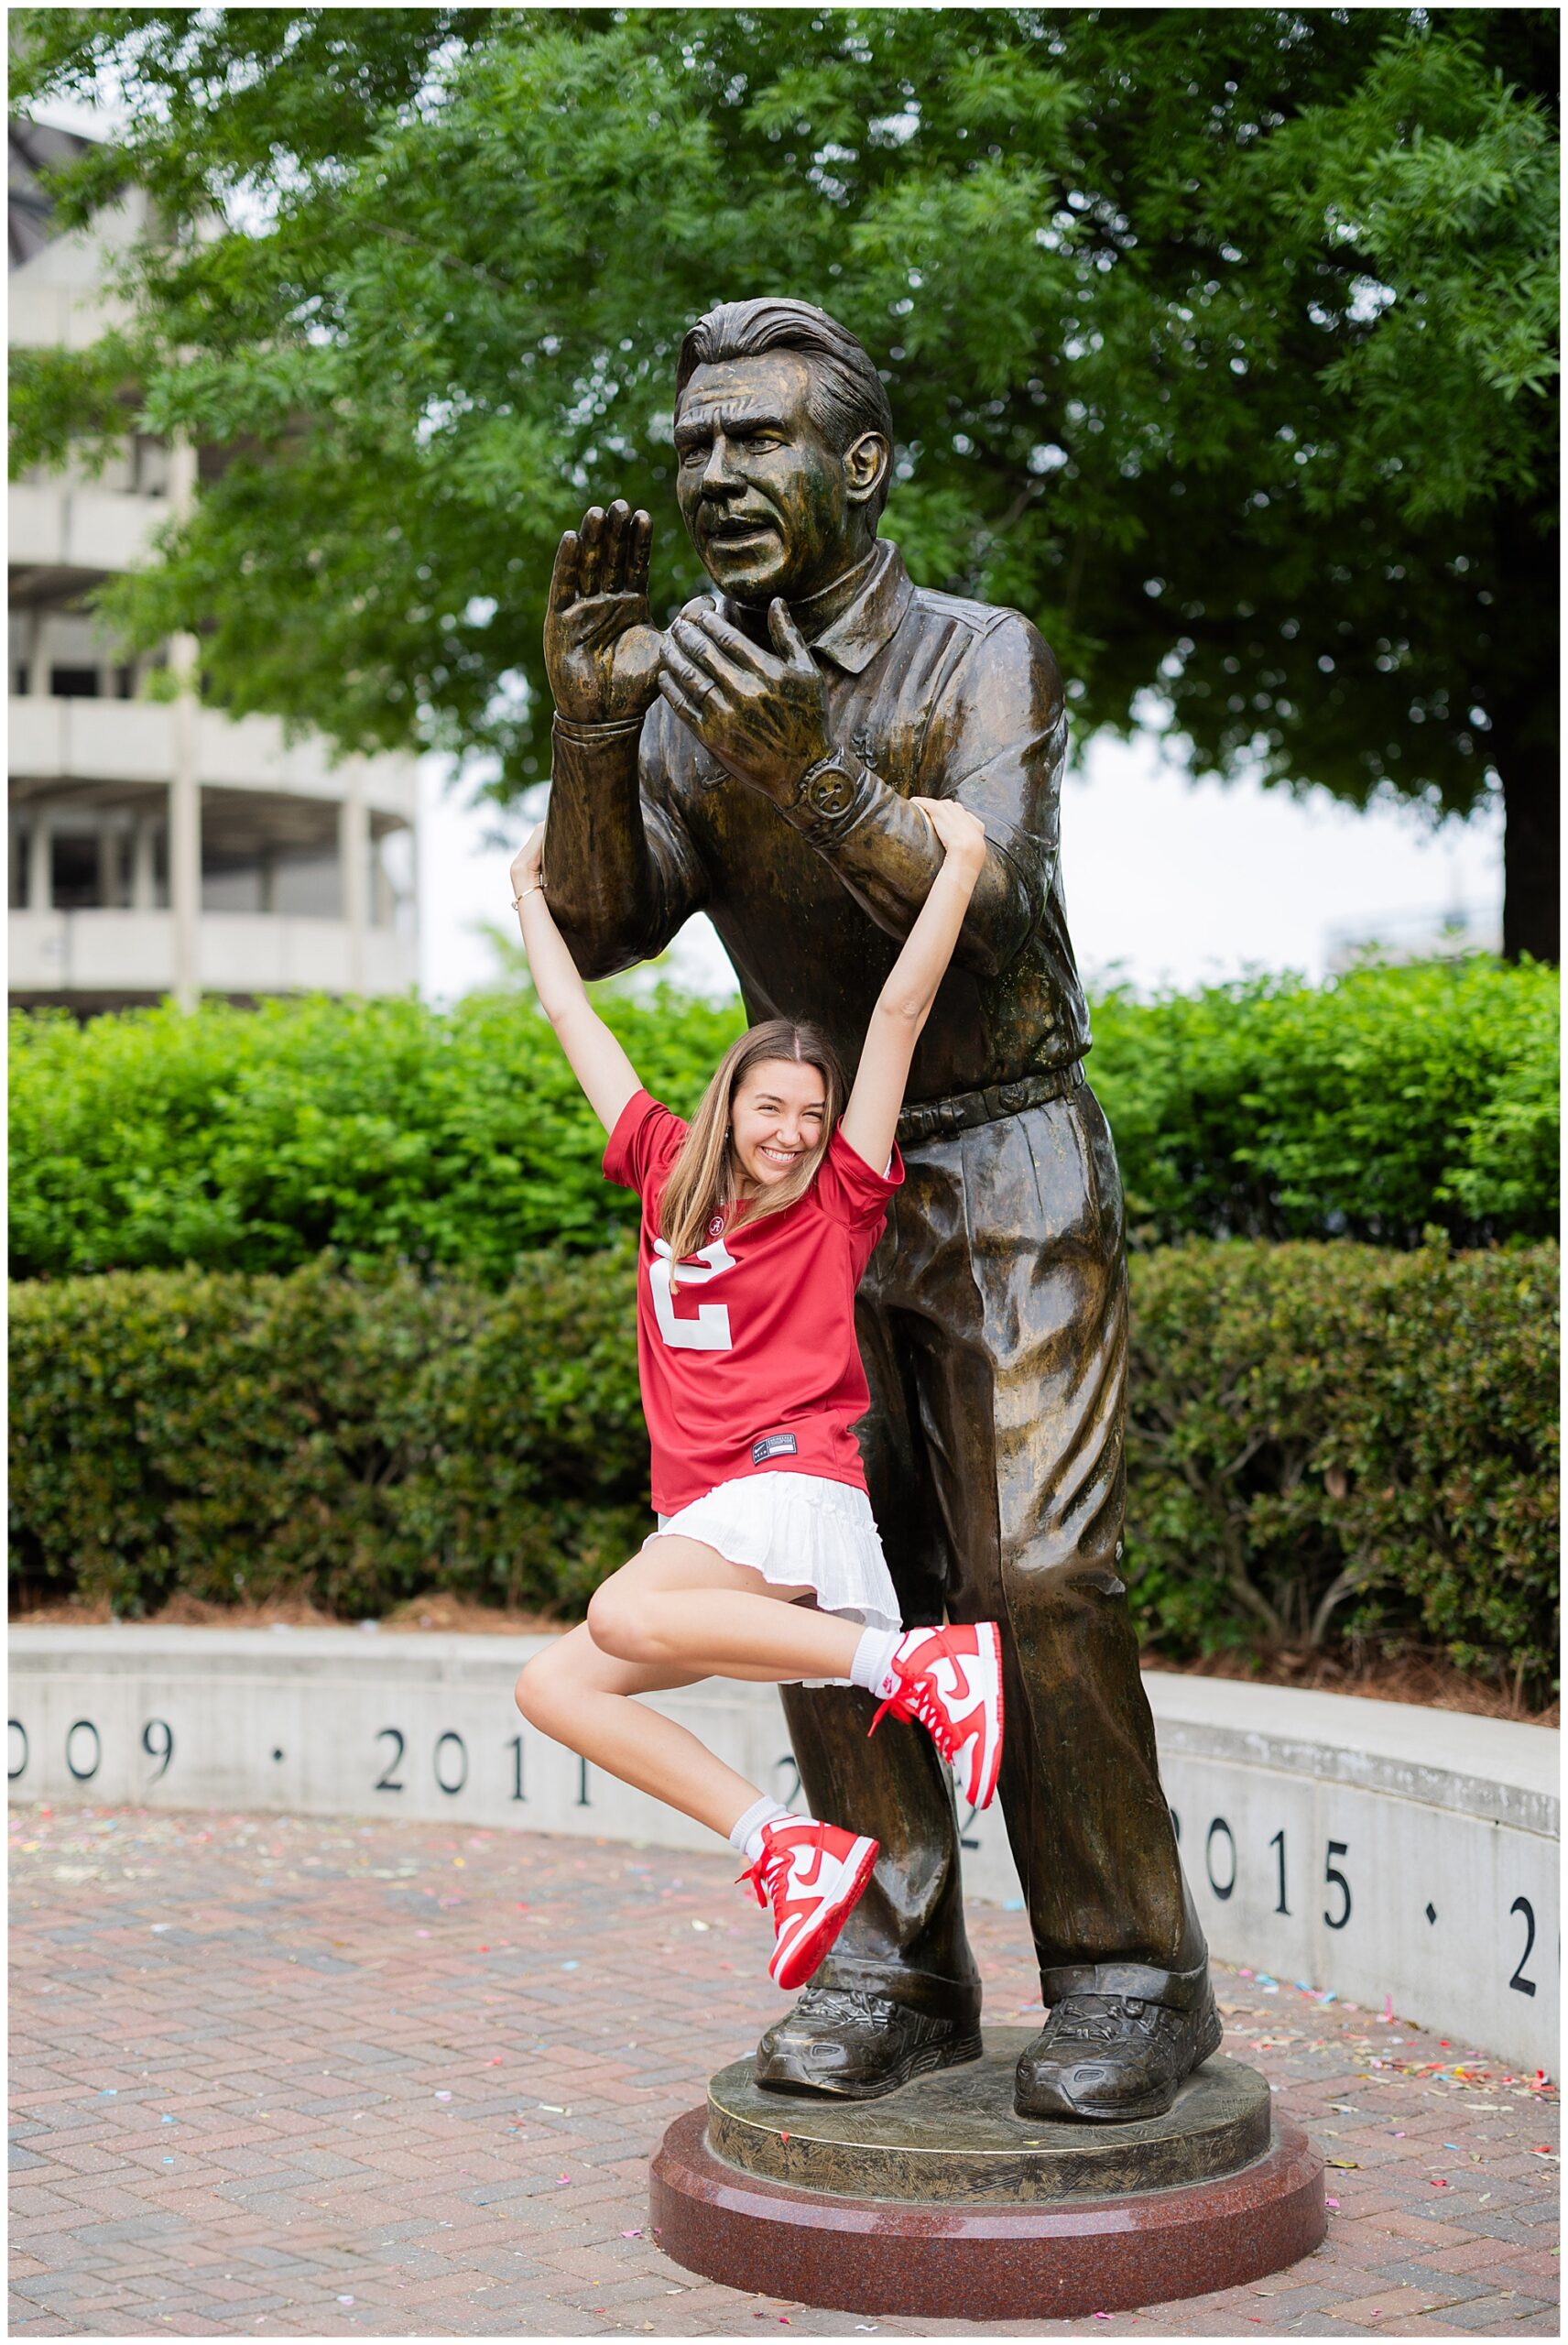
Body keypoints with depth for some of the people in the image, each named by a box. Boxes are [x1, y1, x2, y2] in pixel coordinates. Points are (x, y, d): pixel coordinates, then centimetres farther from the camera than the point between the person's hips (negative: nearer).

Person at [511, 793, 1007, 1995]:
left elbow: (899, 1008, -1)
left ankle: (917, 1658, -29)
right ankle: (786, 1850, -11)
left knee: (620, 1616, -31)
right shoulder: (671, 1172, 16)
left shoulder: (840, 1198, 4)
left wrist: (960, 862, -3)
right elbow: (575, 1016, 25)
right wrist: (532, 895, 33)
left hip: (795, 1488, -7)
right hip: (704, 1521, 7)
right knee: (553, 1686, -10)